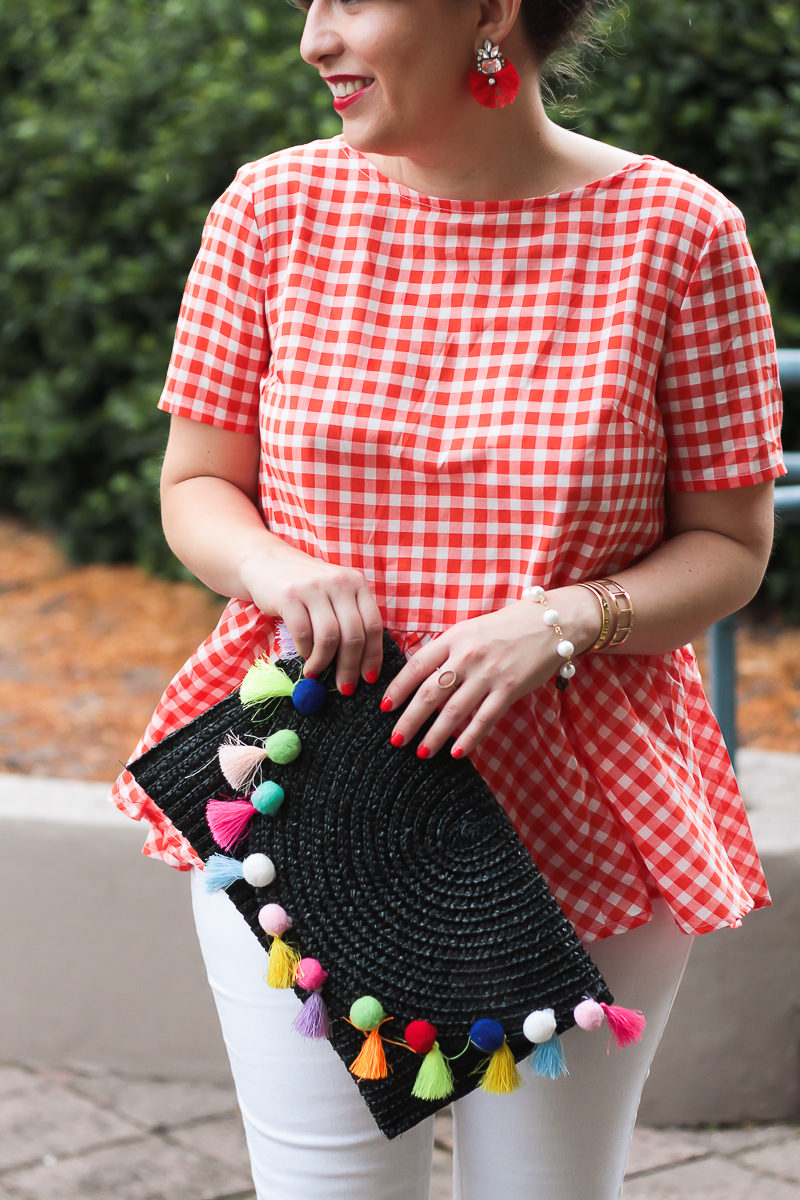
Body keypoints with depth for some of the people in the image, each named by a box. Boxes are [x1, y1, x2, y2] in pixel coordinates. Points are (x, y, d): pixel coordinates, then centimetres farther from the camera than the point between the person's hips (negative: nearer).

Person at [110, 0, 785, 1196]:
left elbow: (730, 545, -1)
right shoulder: (275, 207, -1)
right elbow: (195, 489, 8)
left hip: (580, 823, -1)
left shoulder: (677, 232, -6)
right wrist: (274, 568, -15)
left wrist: (564, 619, -19)